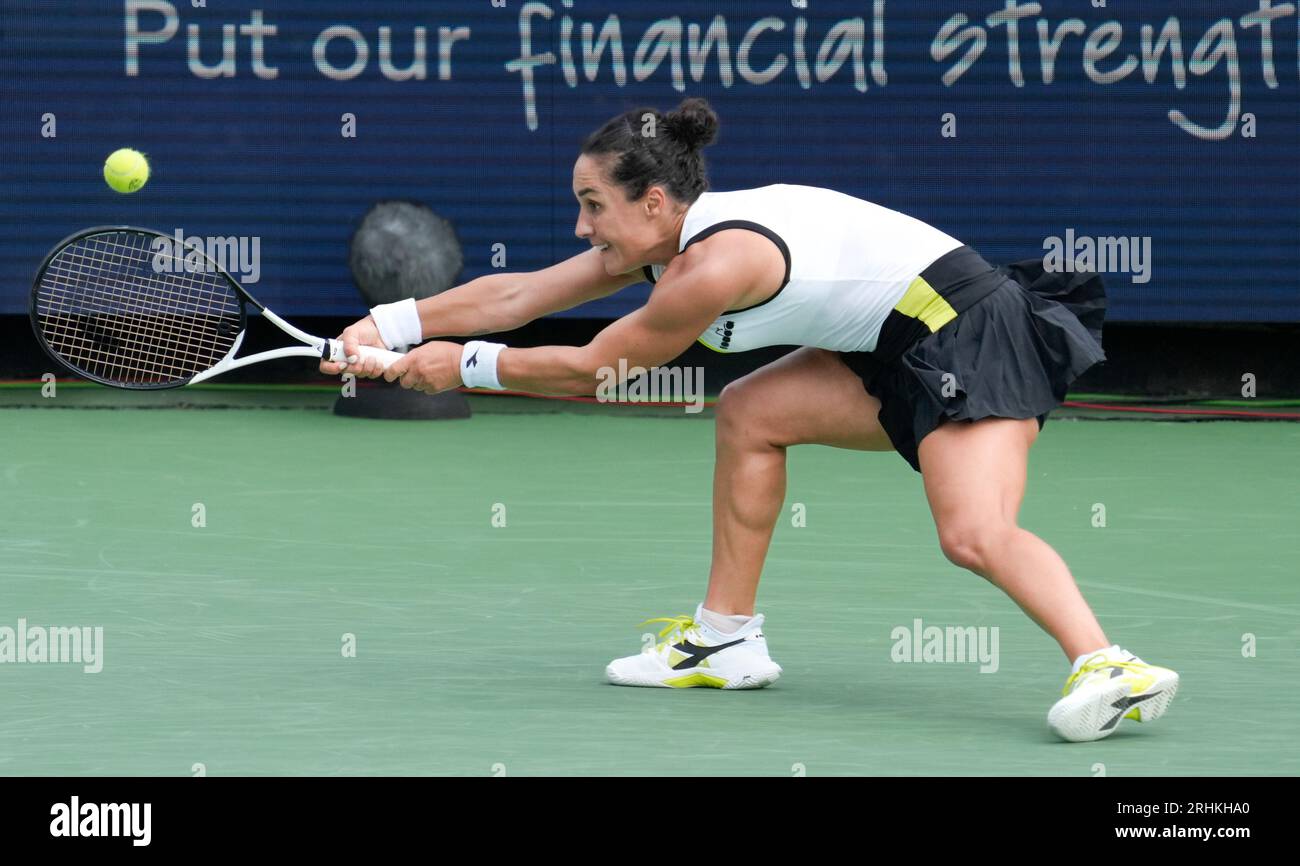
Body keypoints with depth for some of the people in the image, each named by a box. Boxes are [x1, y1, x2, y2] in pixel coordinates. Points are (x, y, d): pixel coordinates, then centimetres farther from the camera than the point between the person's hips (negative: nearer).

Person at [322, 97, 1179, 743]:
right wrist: (389, 326, 5)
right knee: (749, 413, 11)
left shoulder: (717, 264, -22)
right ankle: (727, 639, 16)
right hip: (907, 355, 10)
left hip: (971, 334, -10)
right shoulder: (665, 235, 6)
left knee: (975, 533, -27)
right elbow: (515, 295, 9)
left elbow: (588, 370, -13)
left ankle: (1110, 669, -40)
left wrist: (466, 366, -4)